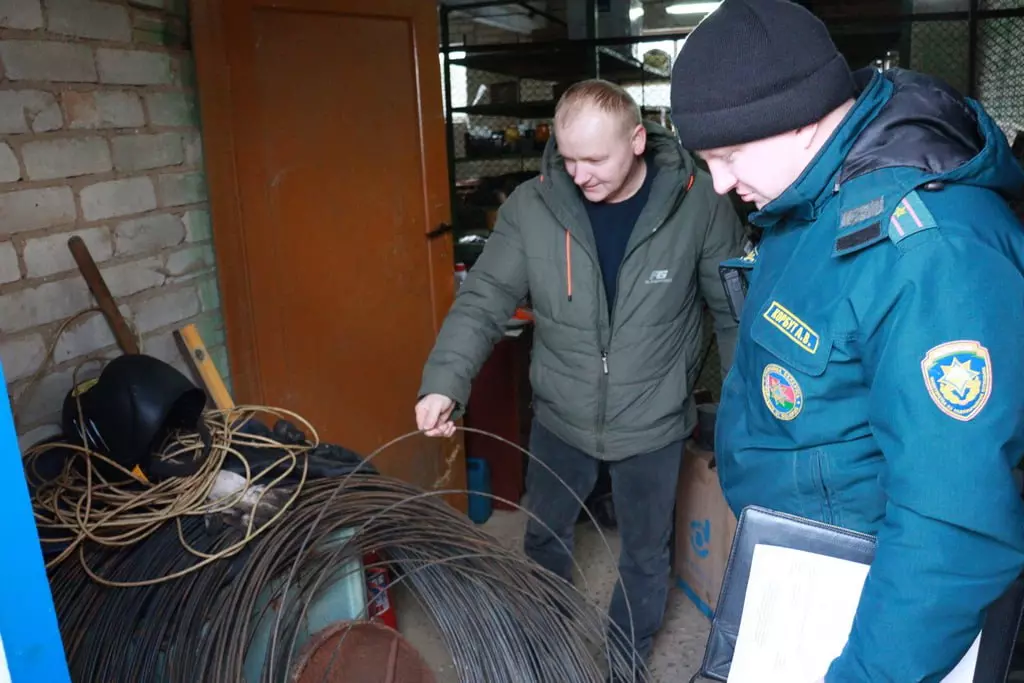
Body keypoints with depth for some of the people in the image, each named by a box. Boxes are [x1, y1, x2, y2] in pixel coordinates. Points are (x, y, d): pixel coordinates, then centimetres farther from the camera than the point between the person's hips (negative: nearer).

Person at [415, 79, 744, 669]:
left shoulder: (698, 203, -16)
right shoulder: (531, 205, -13)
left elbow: (736, 312, -7)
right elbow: (484, 299, -10)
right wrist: (445, 380, -25)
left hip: (653, 423, -2)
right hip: (559, 418, 2)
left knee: (646, 554, 18)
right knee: (545, 537, 24)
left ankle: (627, 660, 48)